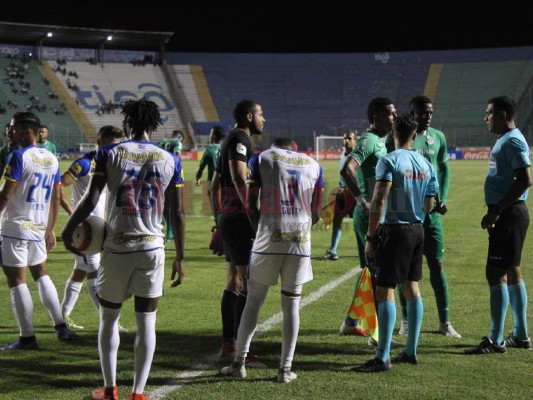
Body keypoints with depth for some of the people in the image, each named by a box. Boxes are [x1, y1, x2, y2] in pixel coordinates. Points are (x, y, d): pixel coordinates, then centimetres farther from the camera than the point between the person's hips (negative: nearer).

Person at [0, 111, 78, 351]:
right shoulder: (51, 158, 9)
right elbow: (56, 199, 14)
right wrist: (50, 230, 20)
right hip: (39, 229, 7)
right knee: (40, 274, 21)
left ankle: (27, 338, 1)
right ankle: (61, 327, 17)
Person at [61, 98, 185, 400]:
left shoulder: (109, 154, -3)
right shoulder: (170, 161, 2)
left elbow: (91, 200, -9)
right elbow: (177, 214, 2)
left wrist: (68, 230, 6)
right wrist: (180, 258, 9)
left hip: (116, 248, -1)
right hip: (153, 249, 1)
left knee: (109, 319, 14)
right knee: (146, 323, 6)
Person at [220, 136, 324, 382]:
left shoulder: (260, 159, 8)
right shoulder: (313, 165, 17)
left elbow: (250, 206, 3)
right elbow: (316, 213, 16)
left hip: (270, 237, -2)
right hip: (301, 239, 2)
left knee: (254, 300, 7)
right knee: (291, 304, 7)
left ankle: (239, 362, 11)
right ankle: (286, 369, 9)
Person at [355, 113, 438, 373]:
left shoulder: (389, 161, -12)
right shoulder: (425, 164, 9)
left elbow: (379, 201, -20)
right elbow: (429, 205, 13)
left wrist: (370, 238, -17)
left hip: (393, 230, -7)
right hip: (417, 230, 7)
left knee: (385, 290, -6)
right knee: (412, 287, 15)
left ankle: (383, 357, -8)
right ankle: (411, 352, 21)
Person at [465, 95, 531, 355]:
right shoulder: (505, 140, 15)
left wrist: (495, 212, -23)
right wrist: (495, 212, 18)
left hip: (509, 214, -11)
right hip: (507, 214, 11)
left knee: (496, 273, -10)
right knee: (512, 272, 15)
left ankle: (496, 340, -7)